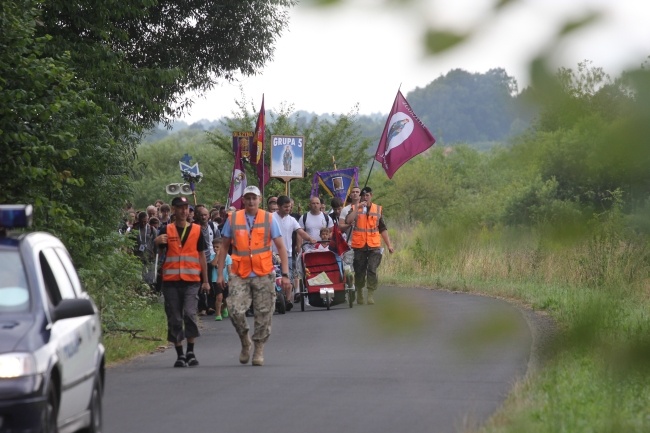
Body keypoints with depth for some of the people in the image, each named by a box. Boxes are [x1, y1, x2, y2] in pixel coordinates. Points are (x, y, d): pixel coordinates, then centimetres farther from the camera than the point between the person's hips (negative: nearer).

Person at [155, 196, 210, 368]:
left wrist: (205, 281, 11)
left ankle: (190, 352, -2)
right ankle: (180, 355, 11)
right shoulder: (166, 231, 7)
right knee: (174, 318, 2)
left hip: (192, 281, -1)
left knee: (190, 313, -15)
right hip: (171, 281, 1)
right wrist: (157, 242, -22)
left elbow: (201, 256, 14)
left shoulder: (196, 230, 9)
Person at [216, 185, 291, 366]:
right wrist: (220, 273, 5)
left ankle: (259, 349, 16)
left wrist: (285, 274, -3)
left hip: (264, 275, 0)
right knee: (235, 310, -13)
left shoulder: (269, 219, 4)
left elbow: (281, 247, 4)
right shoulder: (233, 219, 5)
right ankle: (245, 341, 12)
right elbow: (224, 247, 11)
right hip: (240, 276, 0)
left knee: (263, 314, 2)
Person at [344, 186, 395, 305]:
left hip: (374, 246, 0)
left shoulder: (378, 209, 10)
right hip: (359, 246, 0)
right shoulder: (355, 208, 5)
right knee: (359, 271, 7)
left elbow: (383, 229, 14)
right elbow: (348, 221, -15)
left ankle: (371, 295, -11)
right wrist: (358, 207, -17)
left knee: (372, 270, -12)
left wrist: (389, 245, 10)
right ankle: (359, 294, 22)